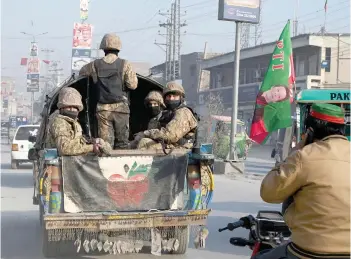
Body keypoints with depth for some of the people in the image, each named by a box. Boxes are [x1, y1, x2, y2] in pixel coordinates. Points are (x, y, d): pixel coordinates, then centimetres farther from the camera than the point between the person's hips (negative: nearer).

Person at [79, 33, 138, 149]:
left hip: (103, 109, 1)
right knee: (122, 142, 6)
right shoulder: (124, 64, -4)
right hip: (121, 108, -1)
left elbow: (82, 72, 22)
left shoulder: (96, 64, 4)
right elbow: (132, 85, -9)